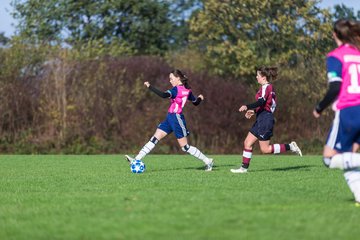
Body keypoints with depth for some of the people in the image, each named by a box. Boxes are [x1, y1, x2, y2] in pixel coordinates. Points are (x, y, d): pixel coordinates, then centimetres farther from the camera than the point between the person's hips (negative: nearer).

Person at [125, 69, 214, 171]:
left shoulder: (177, 89, -15)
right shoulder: (187, 90, 9)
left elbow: (164, 95, -31)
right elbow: (196, 102, 18)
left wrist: (150, 86, -29)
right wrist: (200, 98, 42)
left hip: (176, 118, -9)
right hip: (170, 118, 9)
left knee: (185, 146, -3)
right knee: (154, 139, 2)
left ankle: (207, 161, 6)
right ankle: (137, 159, -2)